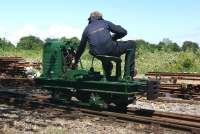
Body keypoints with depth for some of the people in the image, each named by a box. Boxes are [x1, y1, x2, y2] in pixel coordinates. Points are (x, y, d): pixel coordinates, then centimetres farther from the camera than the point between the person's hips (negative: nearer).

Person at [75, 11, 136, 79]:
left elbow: (81, 47, 24)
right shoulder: (105, 23, 13)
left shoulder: (87, 29, 19)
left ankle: (107, 75, 35)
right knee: (131, 44, 16)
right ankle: (128, 74, 8)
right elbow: (123, 32, 8)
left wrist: (76, 60, 35)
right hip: (111, 50, -4)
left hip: (98, 55, 4)